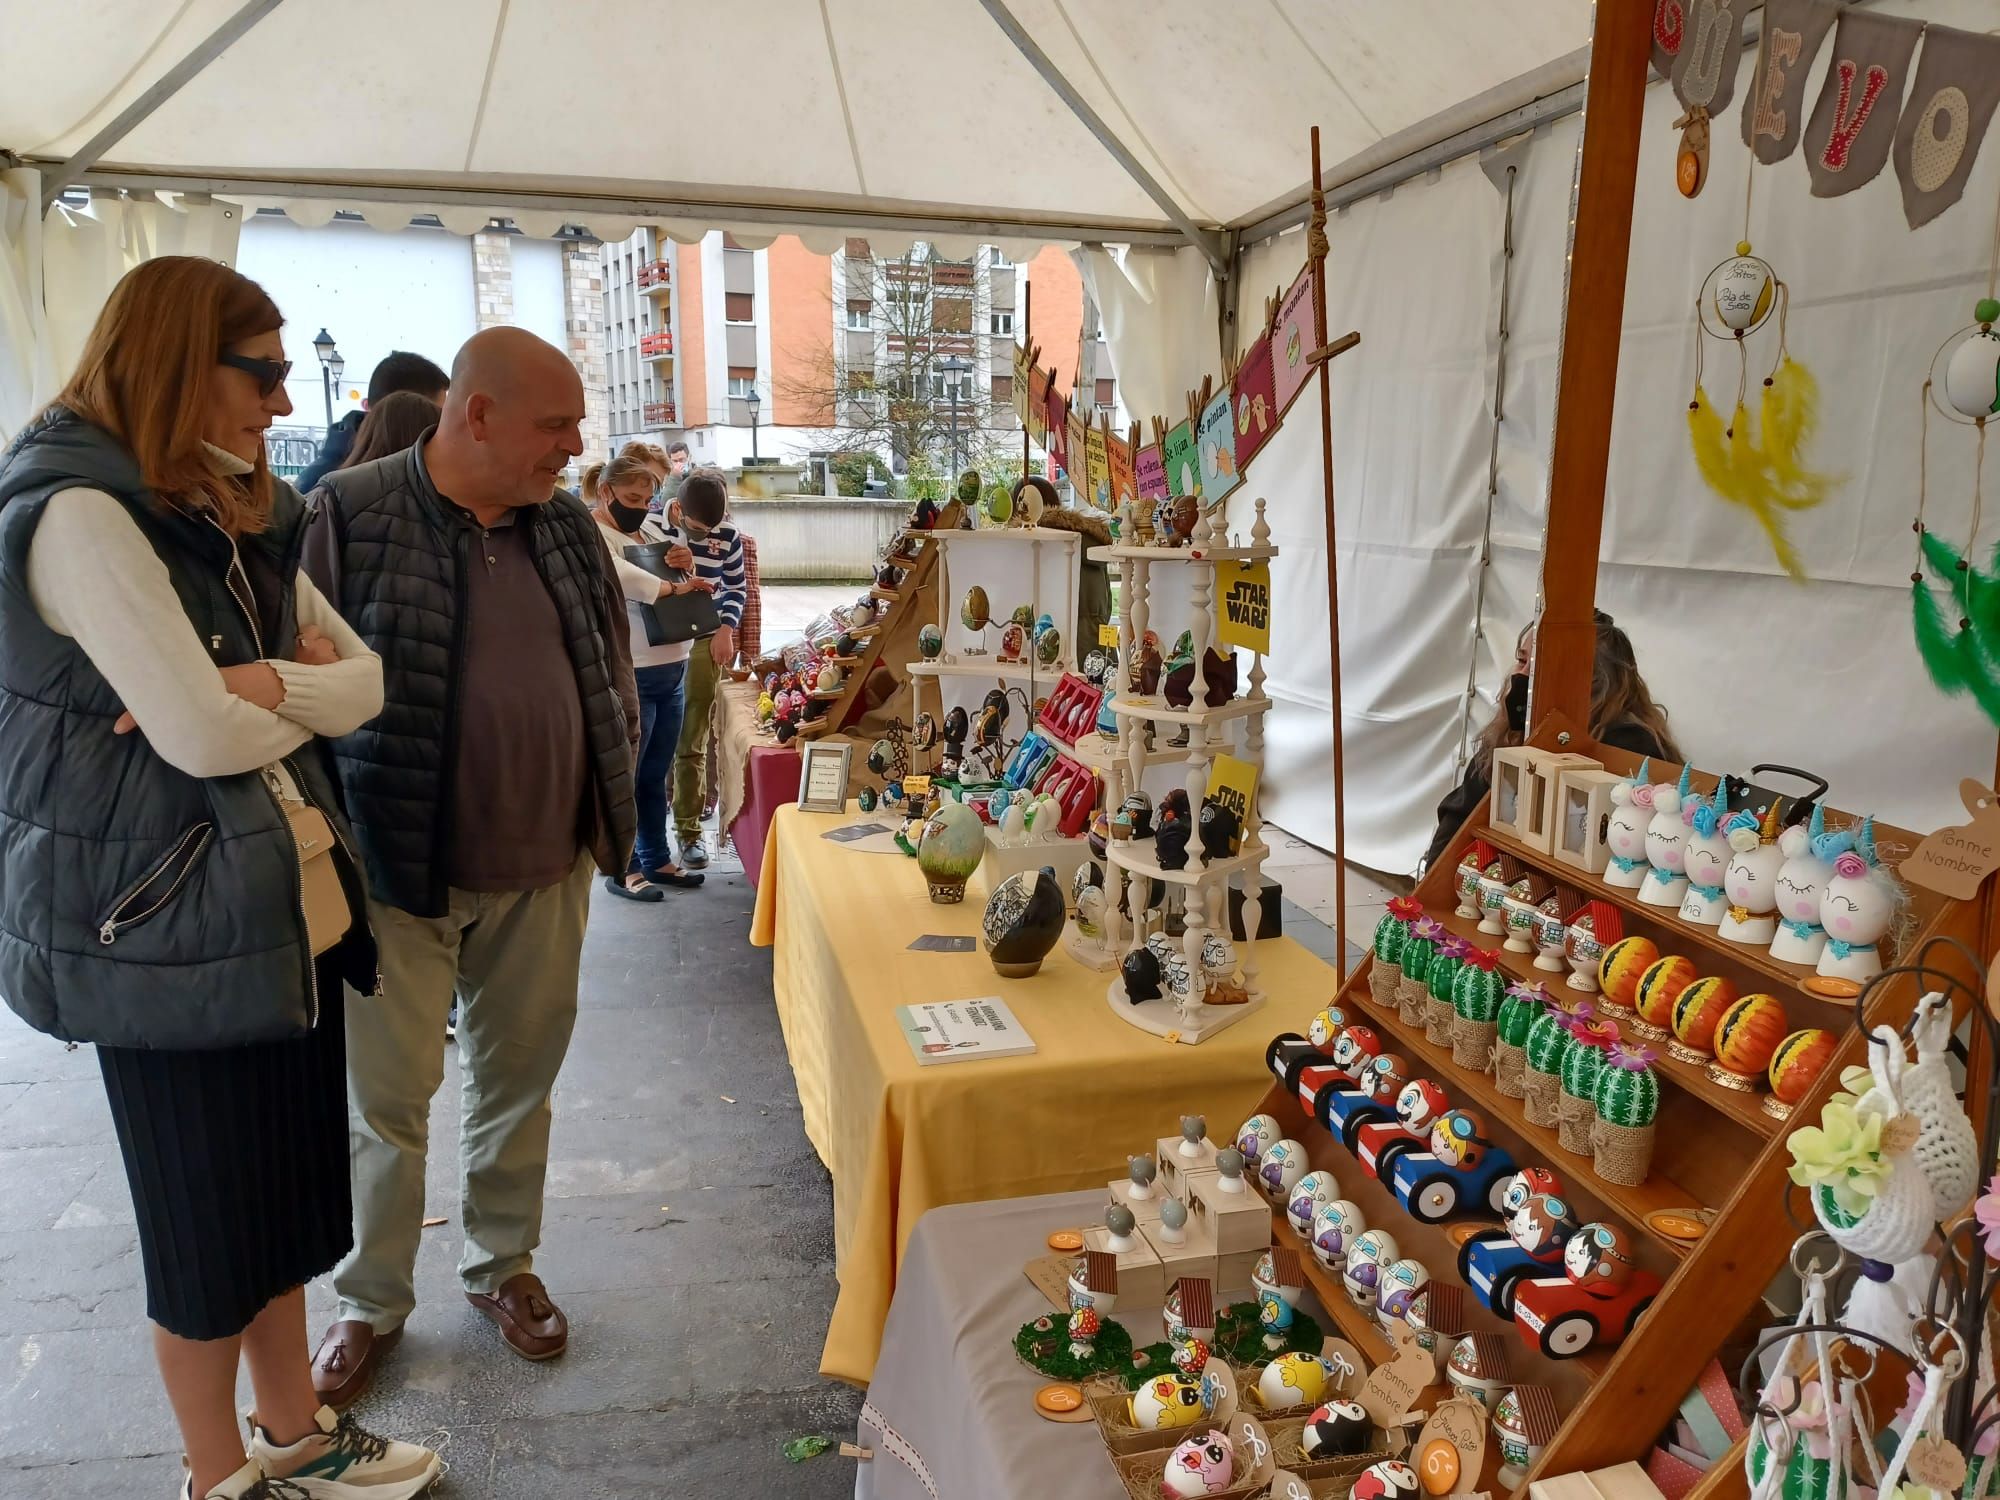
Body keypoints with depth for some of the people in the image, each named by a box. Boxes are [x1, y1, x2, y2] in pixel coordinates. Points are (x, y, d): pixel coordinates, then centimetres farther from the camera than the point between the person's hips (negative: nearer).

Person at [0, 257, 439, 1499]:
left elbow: (369, 680, 6)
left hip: (281, 904, 8)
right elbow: (204, 739, -24)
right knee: (210, 1212, 9)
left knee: (289, 1185, 18)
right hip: (165, 926, -8)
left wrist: (255, 684, -15)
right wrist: (303, 693, -3)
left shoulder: (240, 522, 12)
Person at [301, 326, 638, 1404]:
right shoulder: (348, 515, -9)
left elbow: (613, 667, 15)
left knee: (520, 1077, 16)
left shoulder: (567, 525, 6)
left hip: (545, 869, 4)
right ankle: (372, 1298, 31)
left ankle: (502, 1263, 36)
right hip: (400, 870, -4)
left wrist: (610, 806, 9)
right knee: (388, 1094, 9)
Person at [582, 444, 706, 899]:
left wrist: (687, 564, -2)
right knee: (623, 777, 2)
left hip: (670, 673, 8)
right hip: (630, 677, -8)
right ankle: (621, 869, 12)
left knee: (655, 776, 16)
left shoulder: (650, 528, 15)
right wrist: (673, 586, -27)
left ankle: (657, 859, 27)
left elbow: (684, 584, 20)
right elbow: (617, 574, -31)